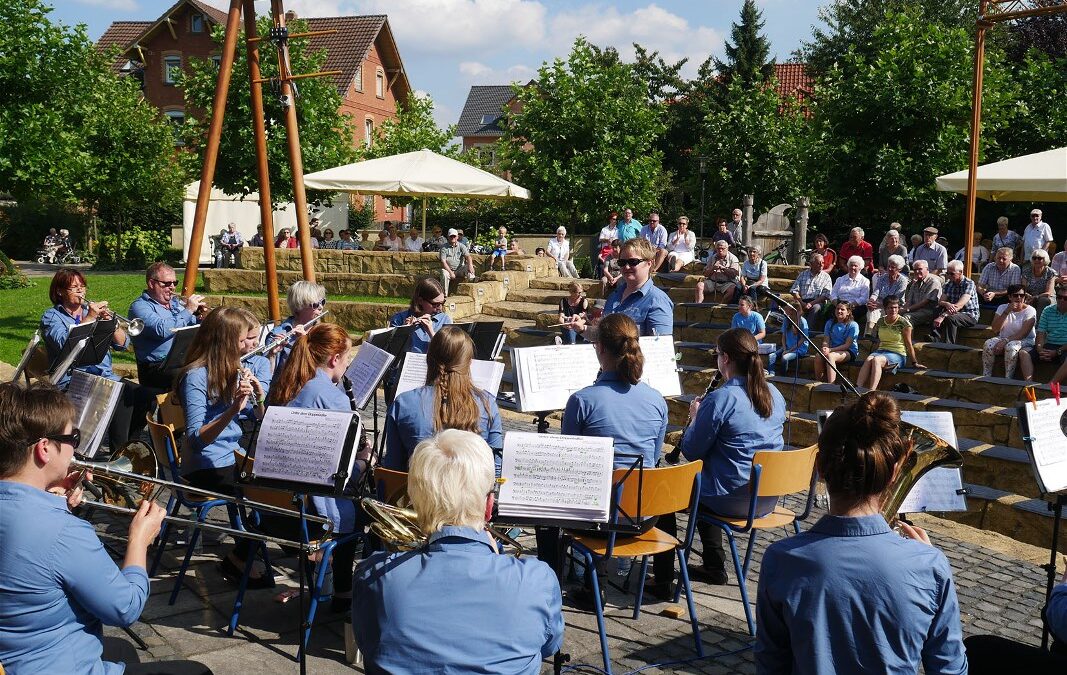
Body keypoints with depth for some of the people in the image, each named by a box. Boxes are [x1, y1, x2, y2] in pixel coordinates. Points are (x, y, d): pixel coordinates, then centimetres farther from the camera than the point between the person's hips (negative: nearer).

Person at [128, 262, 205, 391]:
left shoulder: (175, 302, 20)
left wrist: (199, 317, 2)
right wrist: (188, 310, -13)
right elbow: (162, 331, -20)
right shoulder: (140, 307, -2)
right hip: (157, 369, -7)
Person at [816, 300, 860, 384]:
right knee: (818, 357, -29)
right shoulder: (830, 323, 12)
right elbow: (826, 341, 5)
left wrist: (830, 350, -22)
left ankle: (831, 386, -40)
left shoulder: (853, 325, -4)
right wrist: (825, 348, -20)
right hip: (833, 350, 4)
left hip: (849, 352, -4)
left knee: (830, 356, -36)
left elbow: (847, 345, -11)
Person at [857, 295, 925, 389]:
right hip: (881, 350, 4)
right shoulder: (880, 321, 11)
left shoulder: (903, 323, -2)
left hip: (897, 354, -4)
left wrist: (915, 362, 1)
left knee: (876, 360, -34)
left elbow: (908, 344, 0)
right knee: (868, 359, -30)